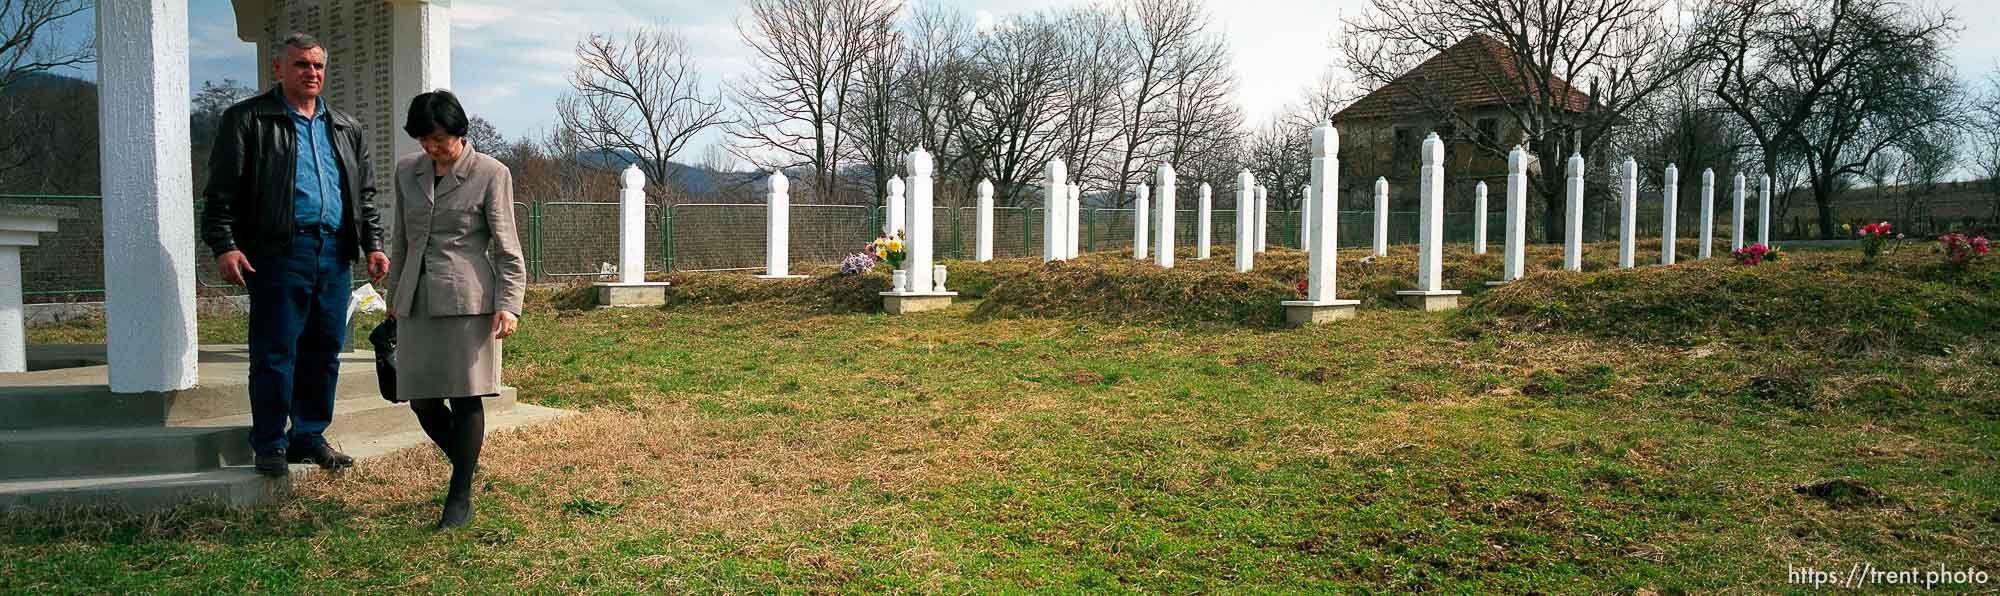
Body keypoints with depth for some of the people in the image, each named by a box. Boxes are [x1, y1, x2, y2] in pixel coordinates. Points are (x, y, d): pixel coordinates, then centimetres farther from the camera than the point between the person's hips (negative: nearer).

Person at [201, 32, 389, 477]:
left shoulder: (346, 129, 20)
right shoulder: (248, 119, 5)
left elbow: (365, 194, 22)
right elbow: (222, 190, -2)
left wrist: (373, 245, 12)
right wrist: (224, 245, -12)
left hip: (334, 252, 5)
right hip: (279, 251, -5)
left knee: (325, 351, 8)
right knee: (275, 352, -4)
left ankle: (310, 437, 18)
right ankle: (270, 445, 5)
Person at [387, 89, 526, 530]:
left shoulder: (491, 174, -4)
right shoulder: (407, 171, 11)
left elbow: (506, 245, -6)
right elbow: (401, 238, 20)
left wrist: (509, 304, -13)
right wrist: (395, 293, 23)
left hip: (467, 299, -5)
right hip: (417, 300, 5)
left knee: (466, 396, -3)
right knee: (421, 399, 6)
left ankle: (461, 496, 7)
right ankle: (466, 463, 31)